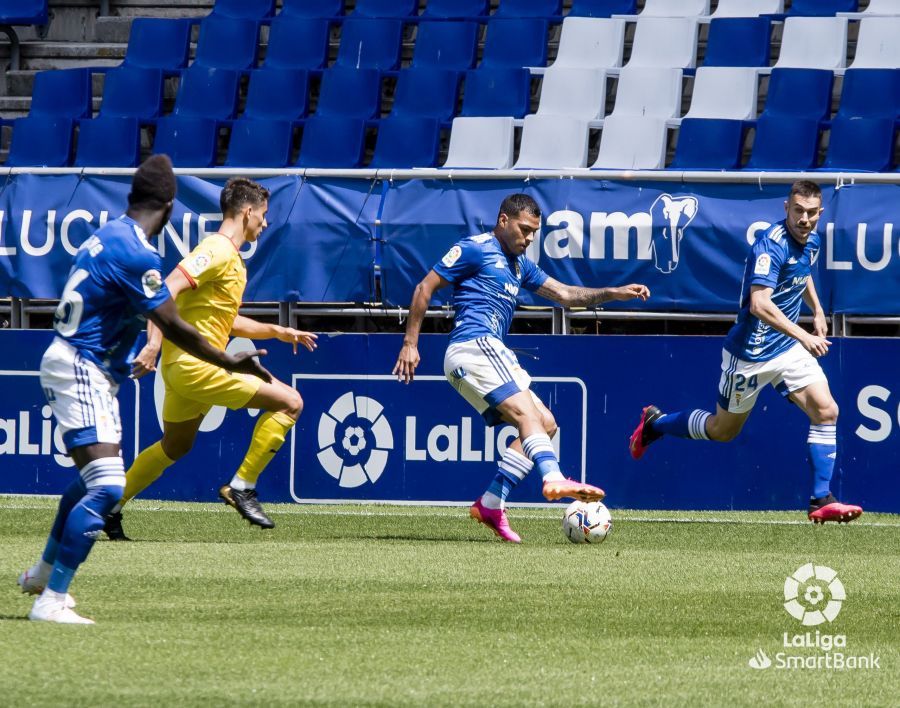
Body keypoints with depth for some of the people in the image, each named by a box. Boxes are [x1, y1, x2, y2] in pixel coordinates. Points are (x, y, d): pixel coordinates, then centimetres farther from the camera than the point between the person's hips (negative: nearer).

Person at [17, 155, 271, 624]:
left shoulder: (108, 236, 8)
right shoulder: (135, 254, -21)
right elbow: (173, 327, -17)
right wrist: (230, 363, -7)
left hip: (90, 373, 10)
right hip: (81, 372, -10)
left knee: (94, 478, 27)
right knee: (107, 488, -17)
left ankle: (44, 572, 40)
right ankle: (50, 600, -19)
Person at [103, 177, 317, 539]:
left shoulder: (231, 257, 19)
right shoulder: (218, 251, -13)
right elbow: (166, 290, -24)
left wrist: (277, 331, 22)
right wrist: (154, 343, -32)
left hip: (184, 368, 10)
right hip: (194, 365, -10)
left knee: (174, 447, 26)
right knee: (290, 402, -12)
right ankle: (242, 486, -8)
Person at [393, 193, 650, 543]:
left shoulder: (519, 265, 25)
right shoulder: (475, 249, -1)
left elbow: (565, 294, 25)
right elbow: (425, 287, -2)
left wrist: (615, 293, 12)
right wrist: (410, 343, -7)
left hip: (489, 352, 10)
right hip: (474, 346, -10)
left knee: (545, 423, 5)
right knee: (527, 413, -25)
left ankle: (490, 504, 1)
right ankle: (554, 480, -46)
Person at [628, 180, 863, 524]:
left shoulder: (810, 240, 3)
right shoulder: (771, 245, -25)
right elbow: (759, 305, -36)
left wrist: (817, 310, 21)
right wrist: (802, 336, -37)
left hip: (788, 347, 7)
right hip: (750, 353, -7)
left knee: (825, 411, -10)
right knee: (723, 430, 11)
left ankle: (821, 501, -7)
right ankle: (655, 423, 38)